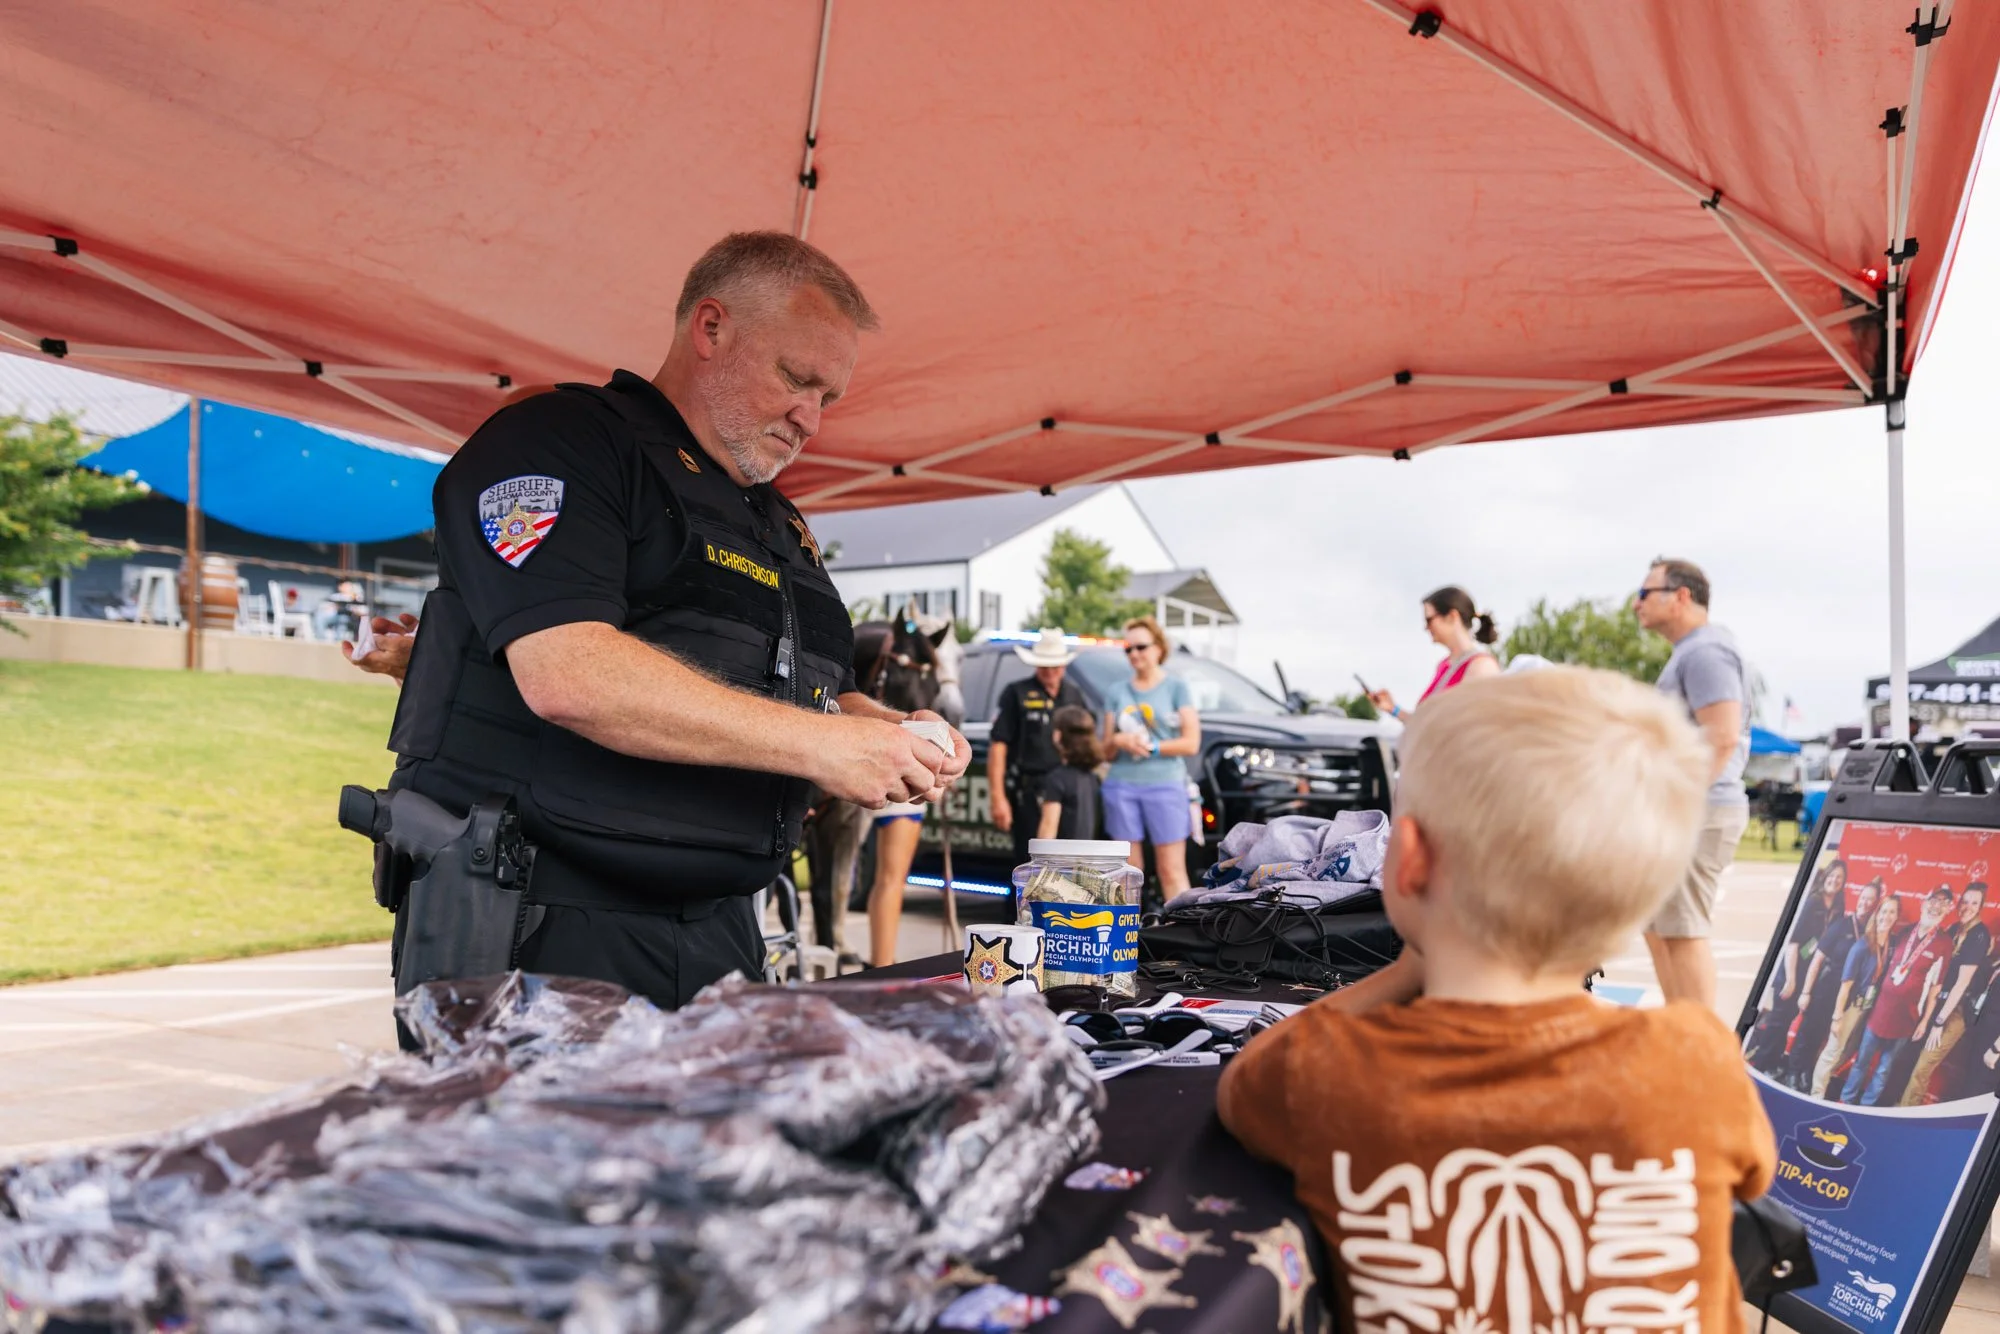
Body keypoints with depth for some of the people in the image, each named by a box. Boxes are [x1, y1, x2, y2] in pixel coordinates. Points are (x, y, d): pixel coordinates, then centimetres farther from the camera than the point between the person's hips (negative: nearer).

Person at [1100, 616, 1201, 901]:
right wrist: (1118, 741, -8)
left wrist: (1150, 746, -11)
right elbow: (1107, 750, 14)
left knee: (1172, 870, -4)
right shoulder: (1117, 692, 13)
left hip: (1165, 785, -3)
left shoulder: (1177, 688, 5)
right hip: (1122, 786, 3)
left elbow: (1191, 743, -3)